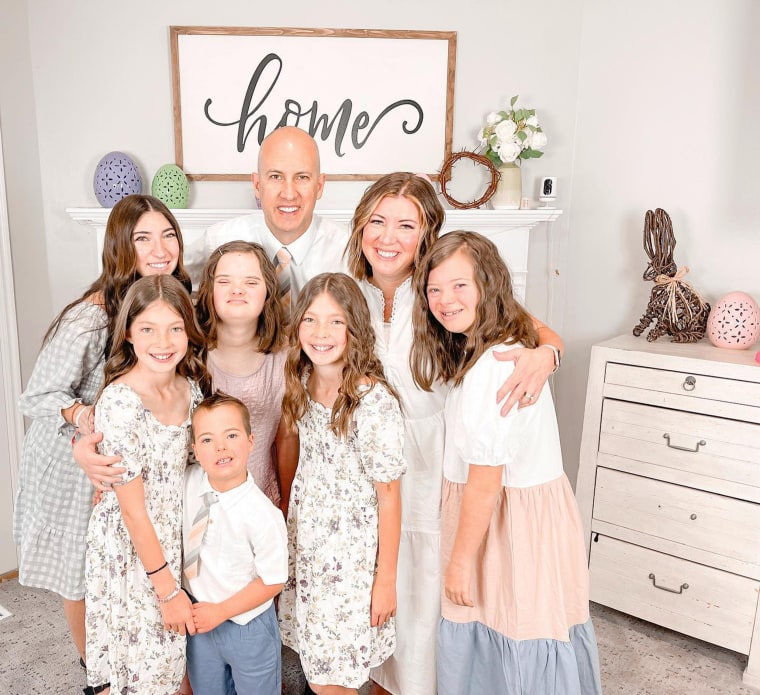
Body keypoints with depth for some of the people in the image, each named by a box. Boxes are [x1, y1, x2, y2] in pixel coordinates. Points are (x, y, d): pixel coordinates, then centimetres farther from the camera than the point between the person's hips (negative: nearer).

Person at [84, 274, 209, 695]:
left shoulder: (192, 386, -5)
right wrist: (168, 589, -15)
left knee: (170, 655, 21)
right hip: (130, 550, -6)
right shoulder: (120, 402, -25)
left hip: (175, 540, 6)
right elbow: (132, 508, -20)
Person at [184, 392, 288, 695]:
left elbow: (273, 581, -19)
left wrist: (220, 611, -17)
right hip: (200, 618, 5)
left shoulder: (263, 515, -29)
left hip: (247, 626, -4)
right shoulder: (189, 482, -15)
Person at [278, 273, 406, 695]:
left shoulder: (373, 400, -23)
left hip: (351, 554, -6)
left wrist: (386, 579, -12)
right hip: (305, 541, 6)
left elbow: (389, 496, -17)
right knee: (312, 660, 17)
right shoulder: (303, 382, -3)